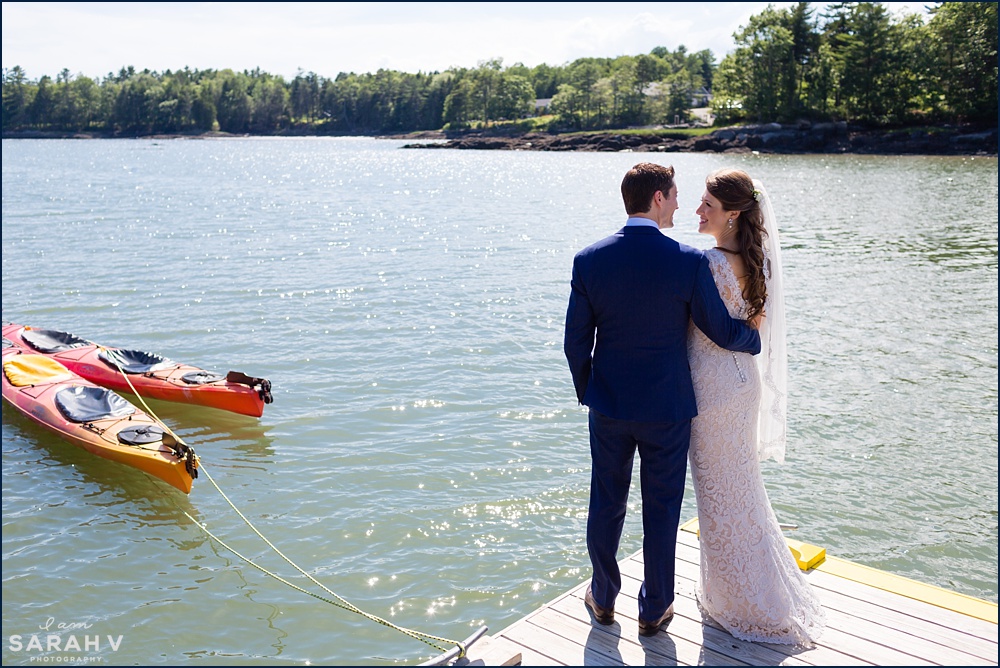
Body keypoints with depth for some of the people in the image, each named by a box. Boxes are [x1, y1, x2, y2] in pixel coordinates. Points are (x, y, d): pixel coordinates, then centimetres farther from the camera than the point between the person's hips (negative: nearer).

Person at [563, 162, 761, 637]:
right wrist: (756, 338, 15)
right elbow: (722, 331, -7)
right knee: (661, 511, 13)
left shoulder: (589, 260, -9)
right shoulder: (689, 262, -15)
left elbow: (576, 342, -3)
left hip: (608, 405, 2)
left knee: (606, 504, 18)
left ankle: (603, 598, 35)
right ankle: (654, 610, 29)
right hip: (667, 408, -2)